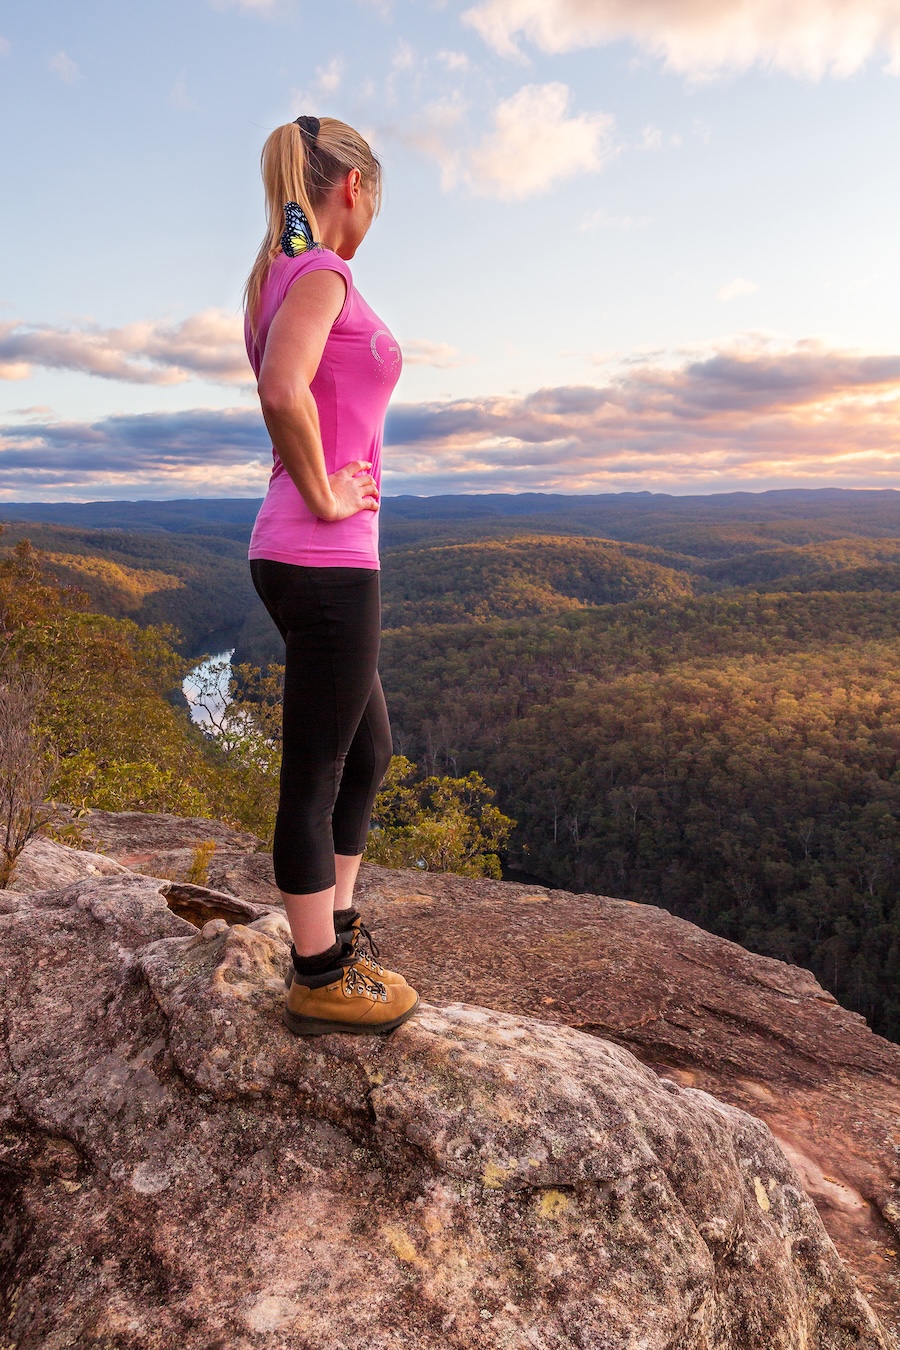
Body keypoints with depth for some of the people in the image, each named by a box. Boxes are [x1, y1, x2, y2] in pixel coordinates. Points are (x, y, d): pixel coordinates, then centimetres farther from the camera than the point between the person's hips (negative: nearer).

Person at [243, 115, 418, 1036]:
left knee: (368, 755, 19)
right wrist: (323, 499, -17)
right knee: (316, 776, 1)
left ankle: (337, 936, 34)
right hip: (325, 559, -10)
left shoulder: (278, 275, 19)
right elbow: (284, 390, -29)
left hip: (314, 559, 10)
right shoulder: (321, 272, -10)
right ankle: (319, 981, 19)